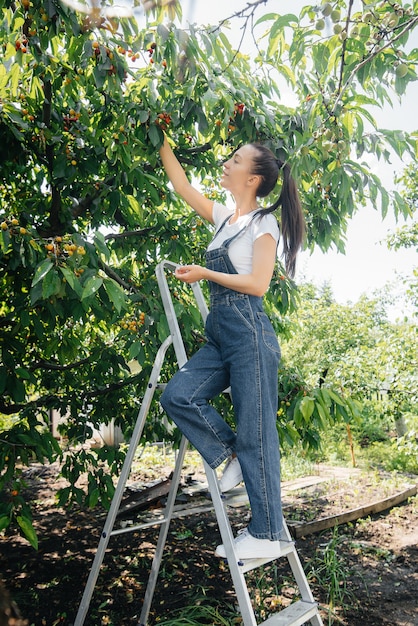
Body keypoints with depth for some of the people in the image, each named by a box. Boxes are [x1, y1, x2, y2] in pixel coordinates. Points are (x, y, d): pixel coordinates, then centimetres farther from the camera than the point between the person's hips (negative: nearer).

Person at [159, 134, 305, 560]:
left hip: (248, 333, -8)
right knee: (177, 396, -10)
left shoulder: (263, 224, -3)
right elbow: (182, 186, 23)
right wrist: (162, 143, 23)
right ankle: (229, 457, 8)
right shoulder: (224, 218, 18)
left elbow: (257, 284, -13)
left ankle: (267, 536, 6)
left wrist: (204, 273, -9)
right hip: (219, 334, 8)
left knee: (255, 432, -4)